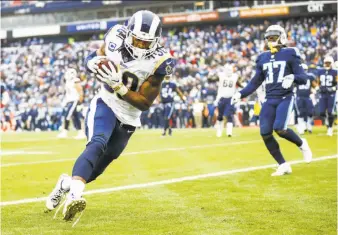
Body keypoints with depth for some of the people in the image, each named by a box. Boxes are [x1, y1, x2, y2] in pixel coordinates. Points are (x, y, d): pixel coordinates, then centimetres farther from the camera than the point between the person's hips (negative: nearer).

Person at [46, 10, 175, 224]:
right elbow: (91, 59, 7)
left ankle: (67, 183, 43)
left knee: (97, 168, 11)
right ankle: (74, 196, -49)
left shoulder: (158, 62, -17)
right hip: (106, 105, -1)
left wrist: (118, 86, -31)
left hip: (127, 119, 2)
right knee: (98, 144, -33)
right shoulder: (117, 38, -10)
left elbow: (144, 103, -17)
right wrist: (94, 63, -19)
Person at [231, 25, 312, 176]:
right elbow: (256, 82, 18)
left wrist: (293, 77, -26)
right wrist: (241, 94, 6)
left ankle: (302, 144, 7)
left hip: (285, 98, -5)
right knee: (265, 134, -6)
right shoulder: (263, 58, 13)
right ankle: (283, 165, 7)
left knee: (280, 128, -24)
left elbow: (303, 78, -4)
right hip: (270, 100, 5)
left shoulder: (290, 54, -1)